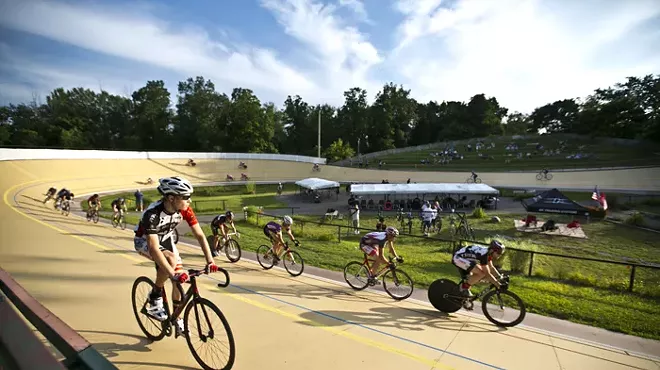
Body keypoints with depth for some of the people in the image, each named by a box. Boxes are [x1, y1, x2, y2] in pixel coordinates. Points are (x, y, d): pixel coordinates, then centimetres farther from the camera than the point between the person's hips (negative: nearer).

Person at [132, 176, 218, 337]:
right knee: (171, 259, -33)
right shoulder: (152, 213, -38)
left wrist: (210, 261, -30)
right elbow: (154, 248, -44)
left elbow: (200, 235, -22)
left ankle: (177, 319, 15)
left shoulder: (185, 210, -24)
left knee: (180, 276, -5)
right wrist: (173, 274, -50)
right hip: (144, 241, -5)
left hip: (165, 239, 5)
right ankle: (154, 301, -10)